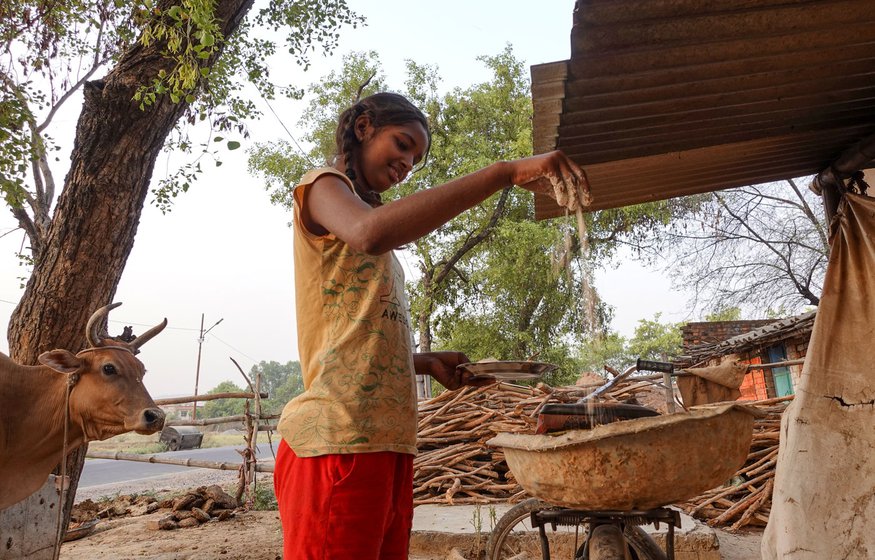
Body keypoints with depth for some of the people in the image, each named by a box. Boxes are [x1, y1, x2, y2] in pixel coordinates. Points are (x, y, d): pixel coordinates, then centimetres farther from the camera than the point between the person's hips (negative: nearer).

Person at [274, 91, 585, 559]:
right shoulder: (322, 187, 2)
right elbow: (370, 233, -26)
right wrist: (505, 172, -25)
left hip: (388, 442, 8)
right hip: (338, 441, -8)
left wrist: (427, 362, 6)